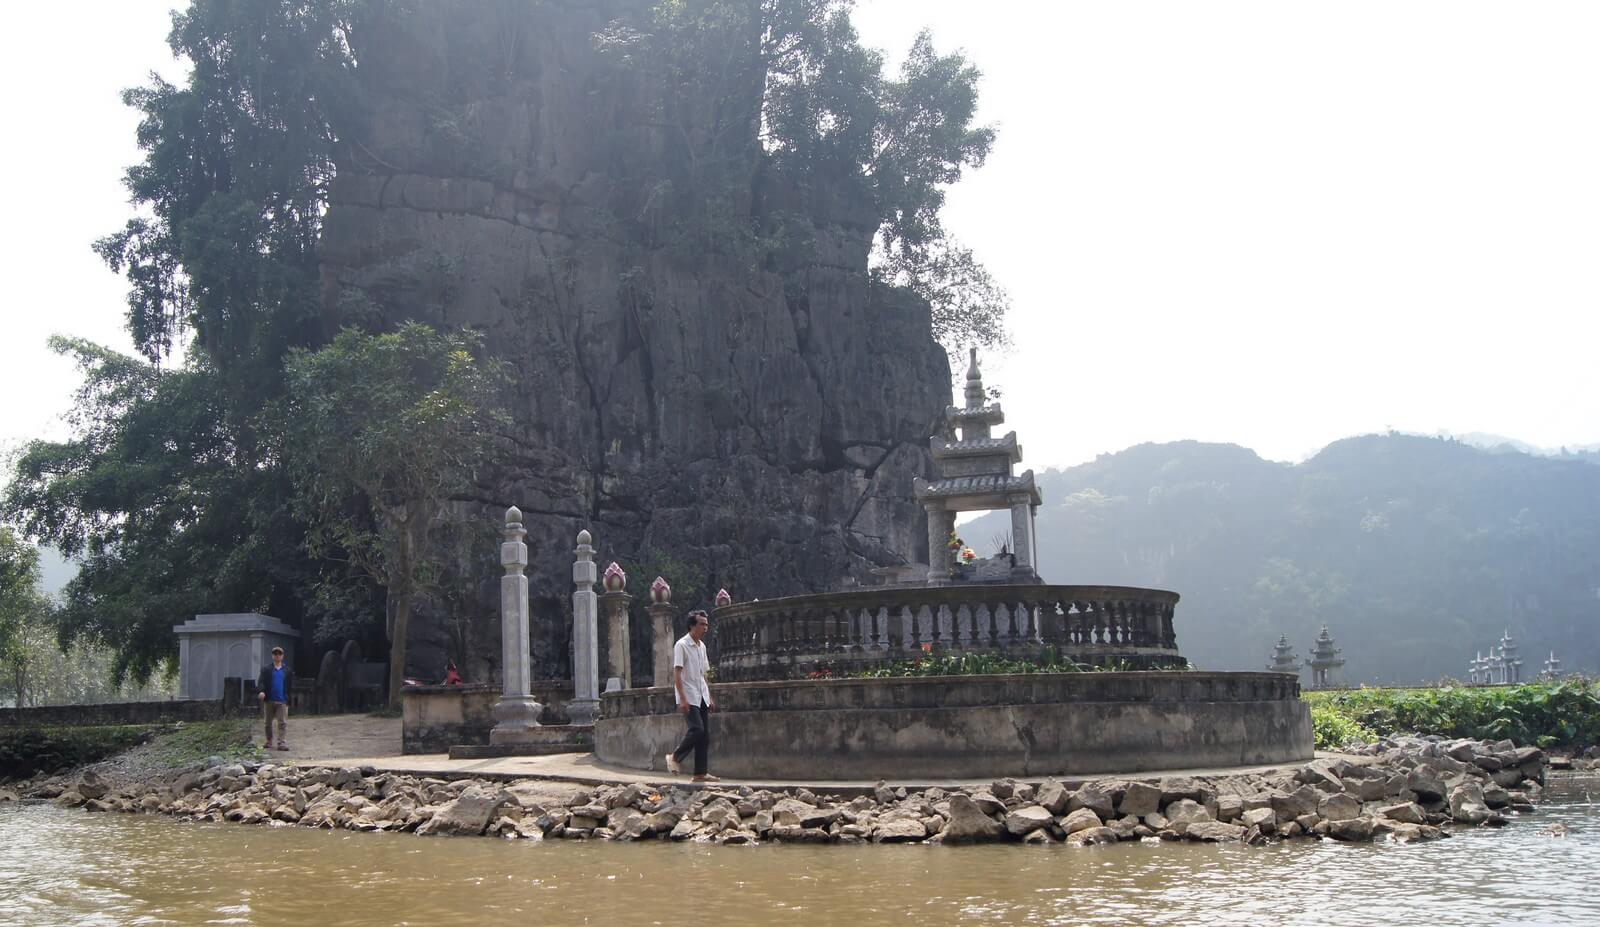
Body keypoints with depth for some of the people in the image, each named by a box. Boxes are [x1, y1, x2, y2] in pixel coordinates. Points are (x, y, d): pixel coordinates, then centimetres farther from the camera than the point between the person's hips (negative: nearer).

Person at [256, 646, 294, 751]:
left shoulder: (288, 671, 9)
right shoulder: (266, 669, 4)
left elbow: (291, 686, 12)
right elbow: (261, 681, -7)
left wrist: (289, 699, 7)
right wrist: (260, 691, -27)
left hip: (282, 701, 0)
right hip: (269, 700, 0)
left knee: (283, 723, -10)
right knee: (268, 722, 10)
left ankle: (281, 743, -13)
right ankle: (269, 742, 24)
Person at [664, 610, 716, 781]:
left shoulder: (702, 646, 14)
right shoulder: (682, 645, -9)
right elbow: (677, 673, -14)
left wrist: (709, 697, 17)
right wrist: (683, 699, -21)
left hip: (702, 698, 8)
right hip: (689, 698, -8)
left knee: (705, 735, 2)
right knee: (697, 729, -19)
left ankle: (700, 773, 4)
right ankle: (675, 757, 2)